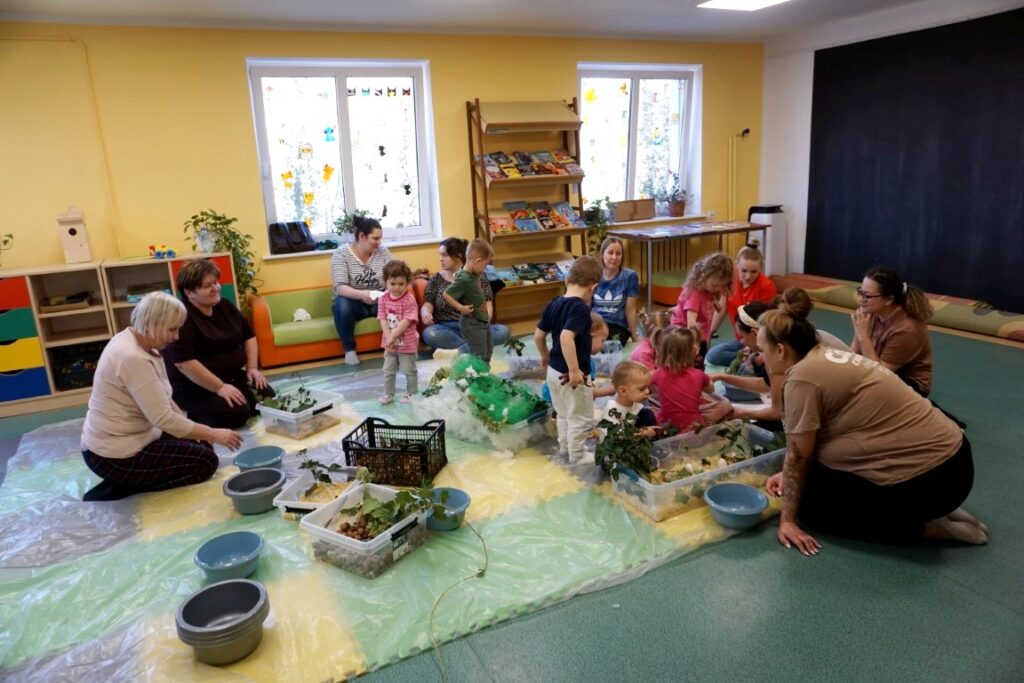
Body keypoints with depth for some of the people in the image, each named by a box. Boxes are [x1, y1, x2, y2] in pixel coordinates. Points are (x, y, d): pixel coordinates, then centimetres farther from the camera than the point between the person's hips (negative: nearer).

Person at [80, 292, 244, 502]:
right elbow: (164, 418, -28)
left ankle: (127, 482, 8)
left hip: (122, 439, 10)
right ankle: (118, 491, -5)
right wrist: (213, 434, -19)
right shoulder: (132, 358, -27)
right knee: (206, 461, -7)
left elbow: (161, 397, 13)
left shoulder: (139, 342, 4)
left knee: (200, 444, 13)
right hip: (114, 456, -10)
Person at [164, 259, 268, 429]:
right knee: (237, 413, -28)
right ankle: (194, 417, -1)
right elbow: (183, 362, -28)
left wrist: (252, 368, 3)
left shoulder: (225, 306, 5)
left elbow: (248, 335, 16)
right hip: (193, 386, -9)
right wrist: (219, 387, -28)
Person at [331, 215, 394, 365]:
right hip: (353, 302, -2)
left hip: (379, 301, 2)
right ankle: (349, 349, -15)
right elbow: (340, 287, -24)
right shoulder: (341, 253, -12)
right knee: (342, 304, -37)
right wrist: (361, 294, -44)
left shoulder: (383, 251, -2)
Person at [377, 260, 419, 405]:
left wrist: (393, 336, -24)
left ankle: (412, 393, 24)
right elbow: (383, 320, -6)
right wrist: (388, 338, -18)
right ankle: (388, 394, 27)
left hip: (407, 343, -5)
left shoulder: (409, 300, -17)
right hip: (390, 342, 5)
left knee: (409, 370, 8)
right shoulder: (383, 299, -2)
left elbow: (406, 321, -22)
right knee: (388, 370, 14)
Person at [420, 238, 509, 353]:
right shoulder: (436, 279, 8)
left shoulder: (477, 277, 6)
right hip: (447, 330, 0)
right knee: (429, 334, -34)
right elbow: (427, 304, 4)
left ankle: (458, 350, -28)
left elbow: (488, 306, 3)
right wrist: (425, 313, -21)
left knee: (503, 331, -26)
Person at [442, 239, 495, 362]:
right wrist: (461, 307, -23)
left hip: (483, 320, 9)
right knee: (479, 354, -2)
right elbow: (446, 295, -23)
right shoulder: (464, 279, -24)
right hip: (472, 324, -9)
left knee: (488, 350, 21)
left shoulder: (474, 274, 1)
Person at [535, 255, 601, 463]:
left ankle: (564, 447, 43)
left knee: (564, 413, 27)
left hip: (554, 370, 8)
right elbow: (566, 337, -35)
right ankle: (577, 455, 25)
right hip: (569, 373, -8)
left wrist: (545, 356, 25)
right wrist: (574, 370, -30)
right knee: (581, 418, 12)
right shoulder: (580, 307, -22)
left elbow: (538, 335, 8)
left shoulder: (554, 303, 1)